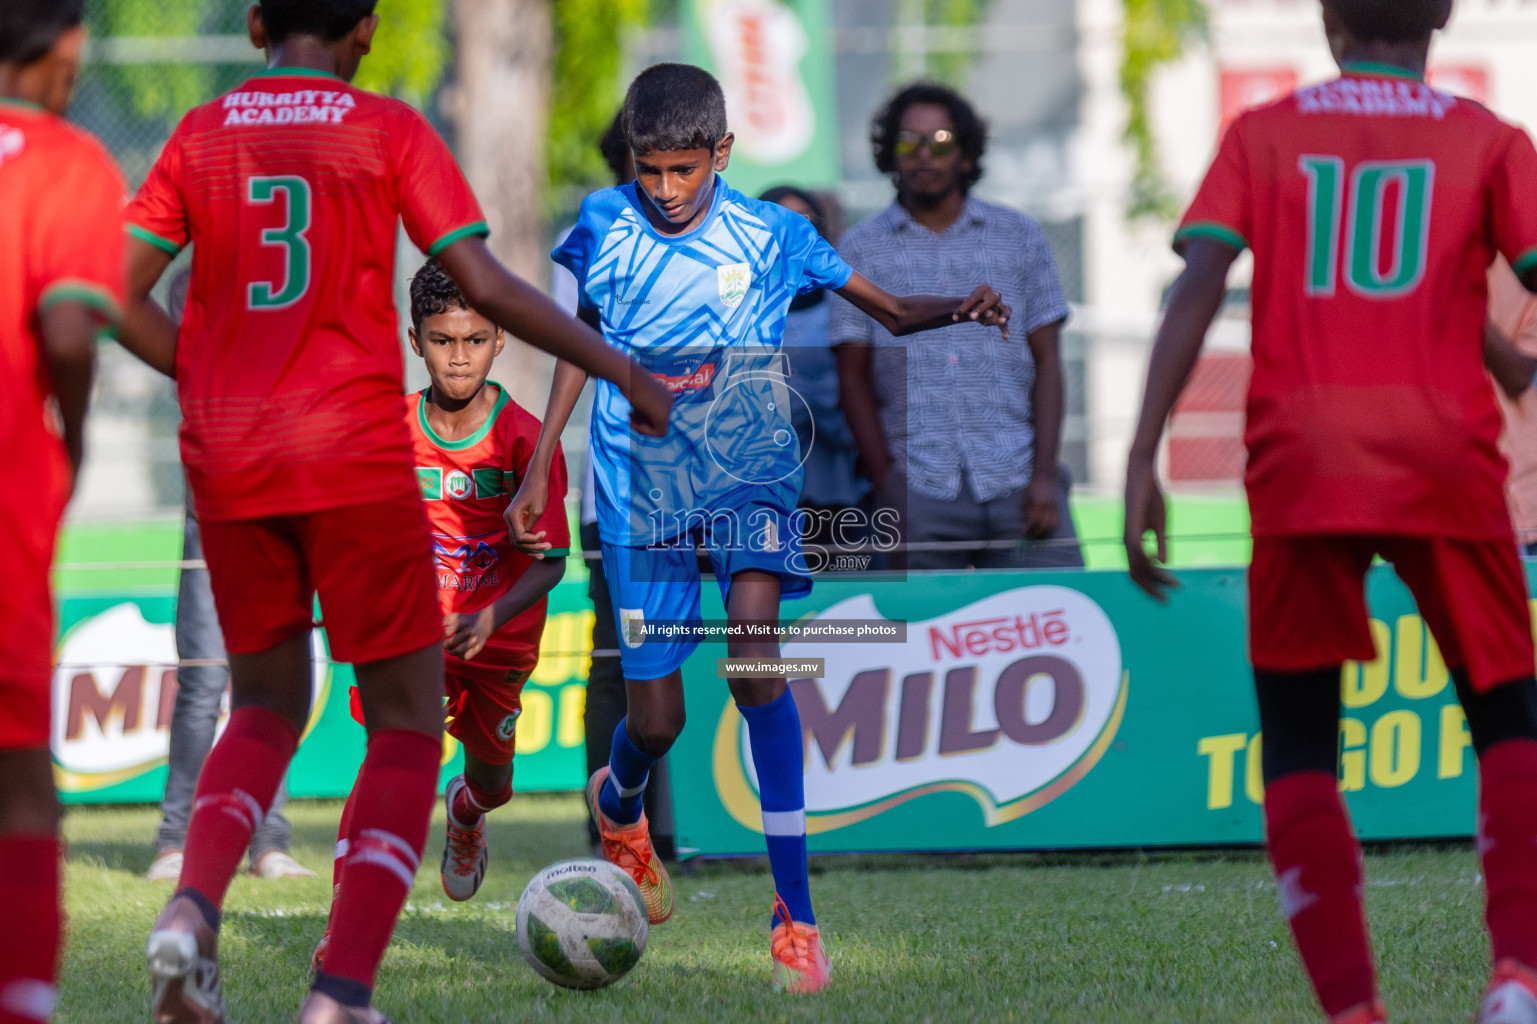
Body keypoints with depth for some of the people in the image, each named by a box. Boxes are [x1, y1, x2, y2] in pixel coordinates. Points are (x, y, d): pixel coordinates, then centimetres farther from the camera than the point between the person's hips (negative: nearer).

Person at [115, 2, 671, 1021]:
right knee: (408, 720, 6)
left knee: (267, 704, 20)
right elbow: (485, 288, -7)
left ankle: (194, 908, -10)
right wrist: (626, 374, 0)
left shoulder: (201, 135, 8)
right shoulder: (390, 132, 0)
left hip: (228, 467, 4)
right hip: (355, 459, -4)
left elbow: (120, 295, 1)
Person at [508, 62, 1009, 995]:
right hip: (643, 479, 1)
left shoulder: (771, 235, -2)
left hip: (749, 469, -1)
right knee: (656, 717, -1)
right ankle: (618, 801, 42)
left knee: (753, 631, -28)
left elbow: (888, 312, 3)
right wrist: (539, 470, 10)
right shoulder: (604, 226, 0)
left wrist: (963, 310, -17)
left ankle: (795, 909, -26)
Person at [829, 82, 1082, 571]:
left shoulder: (1019, 236, 13)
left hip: (1018, 481, 1)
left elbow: (1047, 363, 10)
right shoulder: (860, 250, 11)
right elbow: (854, 377, 9)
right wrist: (886, 483, -2)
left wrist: (1045, 473, -2)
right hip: (921, 490, -1)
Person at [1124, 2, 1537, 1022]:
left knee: (1298, 748, 9)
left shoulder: (1263, 135, 11)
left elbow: (1198, 286, -1)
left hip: (1303, 467, 0)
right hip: (1446, 463, 0)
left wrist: (1143, 458, -5)